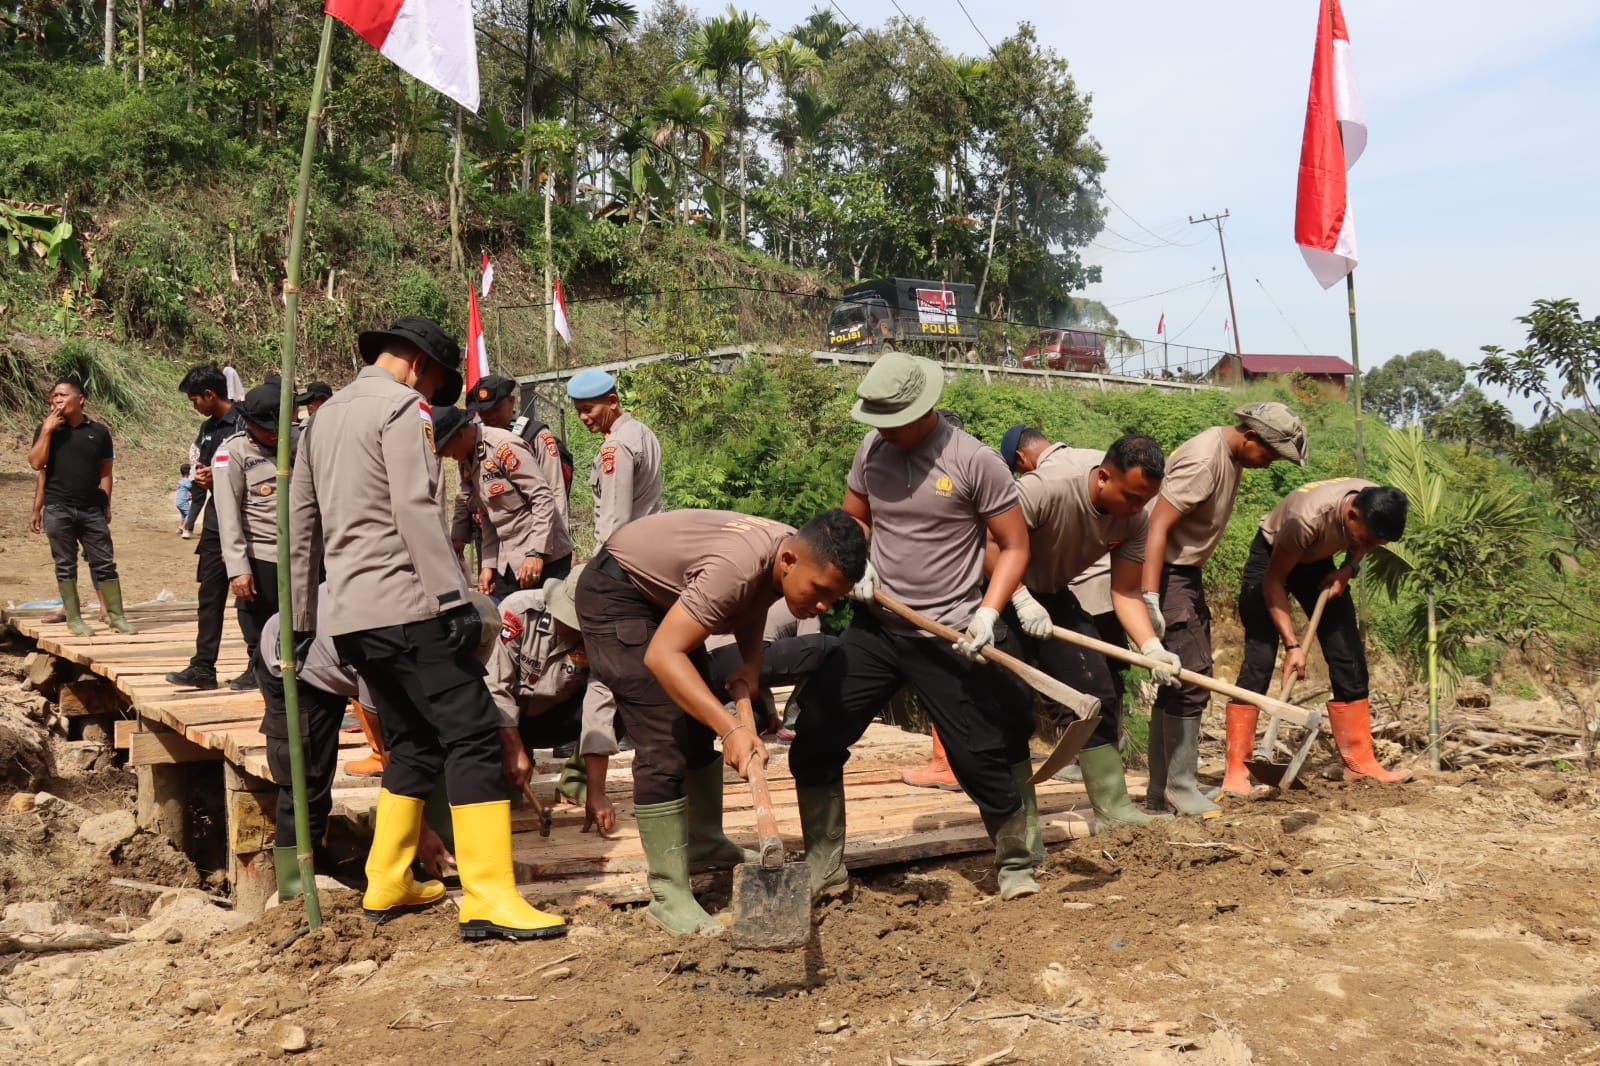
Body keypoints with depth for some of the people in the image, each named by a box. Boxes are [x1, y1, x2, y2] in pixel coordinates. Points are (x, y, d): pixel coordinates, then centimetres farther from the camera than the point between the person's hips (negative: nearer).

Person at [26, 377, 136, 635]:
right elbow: (36, 463, -6)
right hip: (58, 509, 0)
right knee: (65, 564, 3)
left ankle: (116, 615, 6)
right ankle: (73, 618, 9)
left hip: (92, 509, 0)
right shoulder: (48, 429, 4)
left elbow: (105, 471, 8)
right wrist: (47, 430, -11)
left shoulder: (98, 431, 5)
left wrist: (106, 505, 2)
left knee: (104, 562, 1)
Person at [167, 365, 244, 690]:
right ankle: (203, 667, 14)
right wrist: (192, 518, 12)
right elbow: (199, 474, 20)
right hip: (216, 523, 8)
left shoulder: (244, 424, -11)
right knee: (210, 595, 9)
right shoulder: (208, 428, 14)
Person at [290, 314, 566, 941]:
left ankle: (386, 885, 22)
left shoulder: (324, 416, 21)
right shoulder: (403, 408, -5)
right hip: (406, 607, -9)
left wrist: (300, 620, 29)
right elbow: (417, 513, -17)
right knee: (474, 739, -9)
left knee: (414, 745, 18)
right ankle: (489, 900, -14)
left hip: (350, 616, 9)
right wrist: (455, 600, -19)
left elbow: (301, 524, 24)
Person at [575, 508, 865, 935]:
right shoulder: (739, 566, -38)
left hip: (665, 594, 9)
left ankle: (705, 840, 33)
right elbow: (661, 655, -41)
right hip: (615, 593, -9)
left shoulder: (795, 555, -12)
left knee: (699, 723, 15)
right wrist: (732, 729, -47)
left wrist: (751, 663, -8)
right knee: (665, 740, -15)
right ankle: (669, 897, -10)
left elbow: (751, 604, 10)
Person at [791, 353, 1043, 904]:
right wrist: (857, 567, -4)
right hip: (875, 629, 5)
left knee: (981, 759, 1)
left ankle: (1018, 865, 27)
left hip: (948, 640, -5)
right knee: (813, 741, 0)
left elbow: (1014, 547, -6)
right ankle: (823, 873, 15)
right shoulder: (872, 448, 2)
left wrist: (987, 613, -18)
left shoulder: (975, 461, -12)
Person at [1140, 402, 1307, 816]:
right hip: (1165, 573, -10)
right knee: (1190, 678, -9)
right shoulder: (1204, 460, -21)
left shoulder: (1232, 456, 8)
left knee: (1178, 681, 12)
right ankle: (1179, 788, 0)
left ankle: (1161, 791, 18)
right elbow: (1158, 526, -26)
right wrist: (1150, 599, -33)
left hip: (1187, 571, 10)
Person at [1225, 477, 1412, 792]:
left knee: (1349, 658, -1)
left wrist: (1349, 568, -16)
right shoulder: (1307, 517, -39)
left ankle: (1359, 763, 7)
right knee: (1259, 659, -14)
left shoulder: (1378, 507, -22)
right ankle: (1235, 772, -14)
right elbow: (1273, 580, -28)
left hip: (1317, 562, 6)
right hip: (1271, 557, -6)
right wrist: (1292, 645, -30)